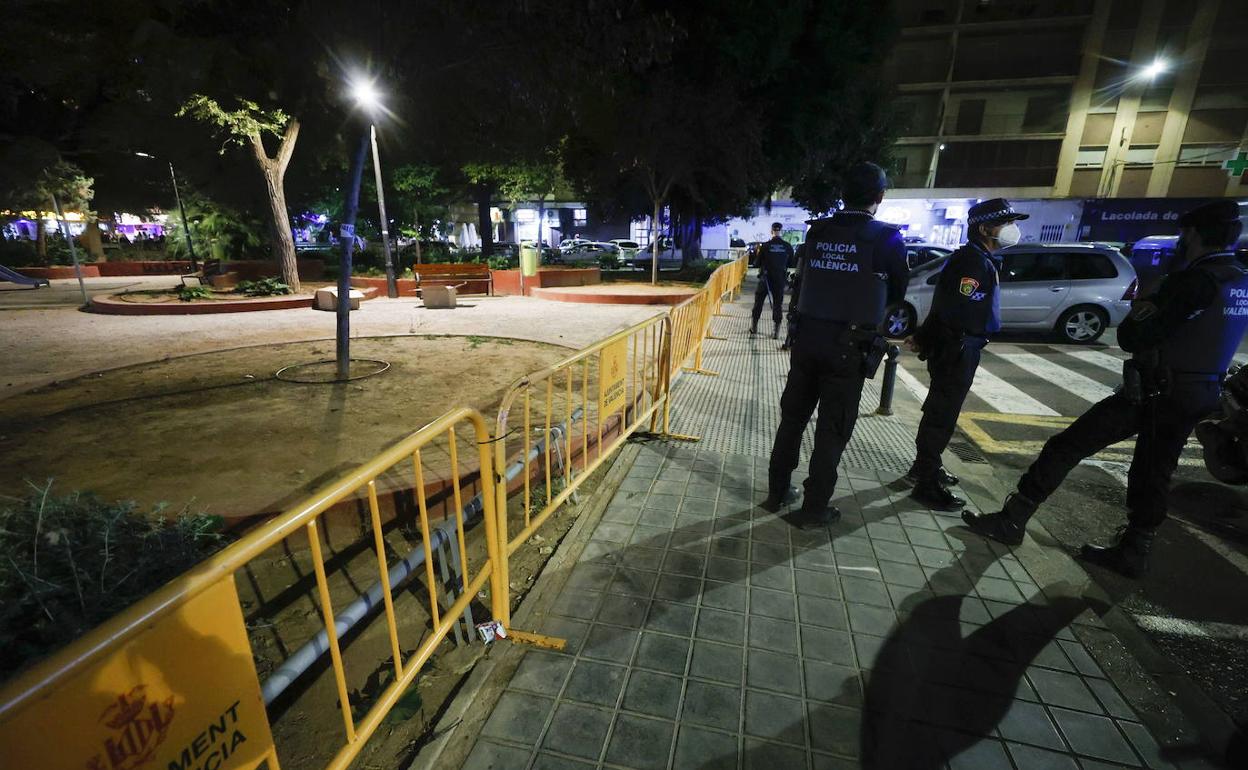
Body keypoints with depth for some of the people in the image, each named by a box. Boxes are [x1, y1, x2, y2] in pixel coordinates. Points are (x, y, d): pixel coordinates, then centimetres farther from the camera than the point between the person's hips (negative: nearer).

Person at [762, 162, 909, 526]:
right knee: (832, 430, 6)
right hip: (849, 346, -4)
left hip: (807, 337, 4)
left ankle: (777, 492, 24)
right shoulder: (886, 239, -7)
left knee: (793, 417, 14)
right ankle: (814, 508, 15)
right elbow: (897, 293, 6)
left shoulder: (816, 232, 2)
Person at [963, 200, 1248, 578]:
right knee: (1153, 476, 16)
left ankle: (1011, 520, -1)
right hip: (1200, 396, 9)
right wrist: (1152, 304, -3)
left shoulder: (1198, 280, -16)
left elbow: (1131, 338, -19)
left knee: (1066, 447, -4)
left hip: (1153, 392, -9)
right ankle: (1133, 554, 26)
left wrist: (1138, 314, 3)